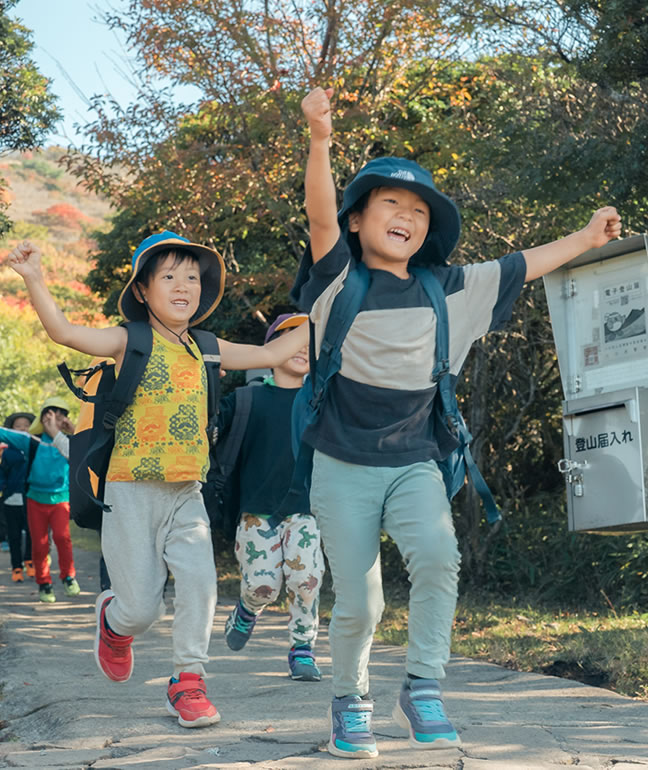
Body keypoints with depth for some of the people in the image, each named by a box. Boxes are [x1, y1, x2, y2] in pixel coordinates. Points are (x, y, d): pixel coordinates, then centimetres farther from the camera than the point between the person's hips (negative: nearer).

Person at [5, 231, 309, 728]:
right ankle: (114, 622, 37)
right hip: (133, 491, -4)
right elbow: (65, 332, -18)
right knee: (142, 606, 0)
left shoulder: (205, 350, 11)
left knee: (199, 583, -14)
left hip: (186, 494, 4)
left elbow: (271, 354, 21)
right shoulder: (131, 343, -3)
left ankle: (188, 681, 4)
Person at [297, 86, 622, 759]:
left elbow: (518, 268, 19)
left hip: (415, 462, 2)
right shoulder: (340, 278, -5)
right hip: (344, 468, -2)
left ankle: (422, 688, -9)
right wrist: (320, 140, -40)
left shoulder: (446, 289, 6)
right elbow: (320, 217, -23)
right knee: (358, 603, -1)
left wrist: (585, 238, 26)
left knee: (437, 556, -25)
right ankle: (350, 701, 26)